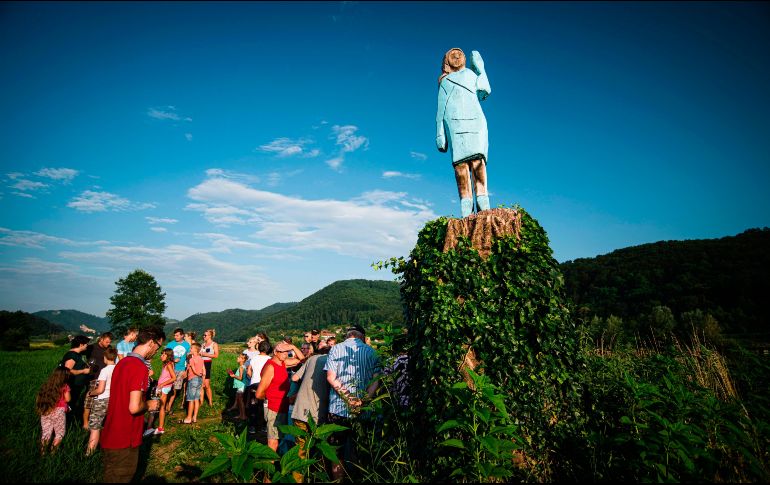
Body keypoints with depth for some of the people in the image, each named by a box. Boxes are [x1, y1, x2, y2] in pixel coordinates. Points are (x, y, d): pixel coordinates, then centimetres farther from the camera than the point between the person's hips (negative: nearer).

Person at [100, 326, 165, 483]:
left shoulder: (122, 362, 6)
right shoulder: (140, 367, -23)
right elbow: (134, 407, -27)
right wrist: (149, 405, -9)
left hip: (110, 436, 9)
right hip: (124, 442, -9)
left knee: (109, 477, 22)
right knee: (121, 478, 7)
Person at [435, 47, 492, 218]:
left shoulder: (470, 73, 28)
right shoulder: (444, 82, 30)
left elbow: (484, 91, 10)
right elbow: (441, 110, 23)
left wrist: (479, 68, 13)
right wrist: (440, 134, 12)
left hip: (473, 118, 0)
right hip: (453, 122, 0)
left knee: (476, 157, -23)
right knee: (460, 162, -16)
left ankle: (482, 201, -30)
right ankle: (466, 210, -23)